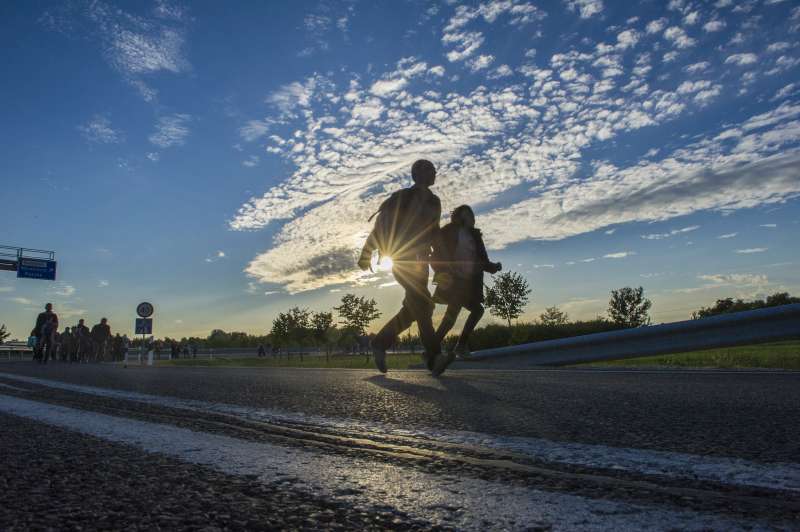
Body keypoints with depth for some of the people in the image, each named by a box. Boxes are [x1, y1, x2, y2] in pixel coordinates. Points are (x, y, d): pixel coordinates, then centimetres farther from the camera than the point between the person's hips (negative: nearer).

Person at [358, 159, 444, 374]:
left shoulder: (434, 201, 16)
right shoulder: (402, 197, -2)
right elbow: (380, 225, -4)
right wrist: (367, 253, -8)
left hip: (419, 259, 7)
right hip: (402, 257, -7)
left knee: (414, 307, 4)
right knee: (422, 304, -15)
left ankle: (380, 342, 16)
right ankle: (434, 355, -14)